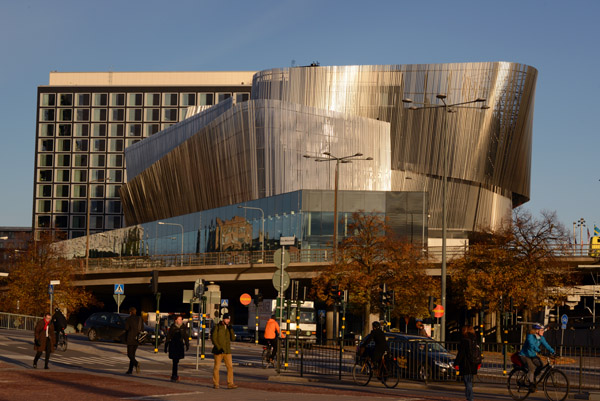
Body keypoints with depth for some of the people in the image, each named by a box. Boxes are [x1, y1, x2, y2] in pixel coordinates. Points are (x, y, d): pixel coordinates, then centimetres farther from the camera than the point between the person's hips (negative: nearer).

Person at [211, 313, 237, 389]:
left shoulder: (229, 328, 13)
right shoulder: (217, 327, -2)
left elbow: (233, 338, 4)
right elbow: (213, 338, -7)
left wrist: (231, 329, -9)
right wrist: (218, 347, -16)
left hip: (227, 351, 4)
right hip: (218, 351, -4)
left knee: (230, 366, -4)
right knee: (216, 367, 2)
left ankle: (230, 384, -4)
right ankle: (215, 384, 11)